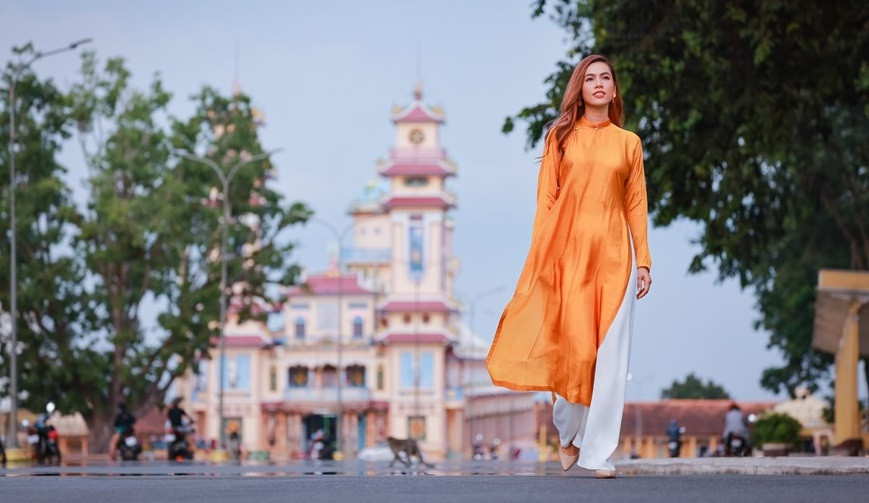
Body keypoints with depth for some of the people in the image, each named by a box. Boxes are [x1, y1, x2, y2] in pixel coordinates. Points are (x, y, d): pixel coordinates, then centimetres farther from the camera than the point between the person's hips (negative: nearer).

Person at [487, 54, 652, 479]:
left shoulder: (628, 143, 12)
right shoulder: (561, 137, 9)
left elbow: (637, 204, 10)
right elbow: (546, 200, 5)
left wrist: (643, 262, 4)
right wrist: (538, 255, -3)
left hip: (613, 253, 1)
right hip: (567, 250, -1)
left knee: (609, 352, -5)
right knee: (571, 345, -5)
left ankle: (599, 451, -1)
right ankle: (569, 433, 19)